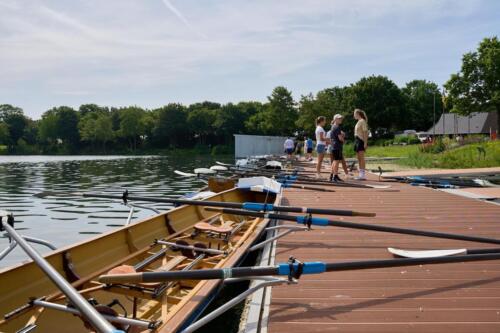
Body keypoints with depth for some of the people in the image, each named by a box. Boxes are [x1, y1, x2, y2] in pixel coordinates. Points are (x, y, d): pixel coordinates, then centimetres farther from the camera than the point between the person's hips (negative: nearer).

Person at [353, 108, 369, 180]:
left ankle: (363, 174, -10)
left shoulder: (362, 121, -9)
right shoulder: (358, 122, 18)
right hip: (357, 140, 9)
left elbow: (365, 132, -15)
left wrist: (365, 143, -20)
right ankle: (360, 174, 10)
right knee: (359, 158, 8)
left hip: (361, 140, -9)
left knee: (361, 158, -10)